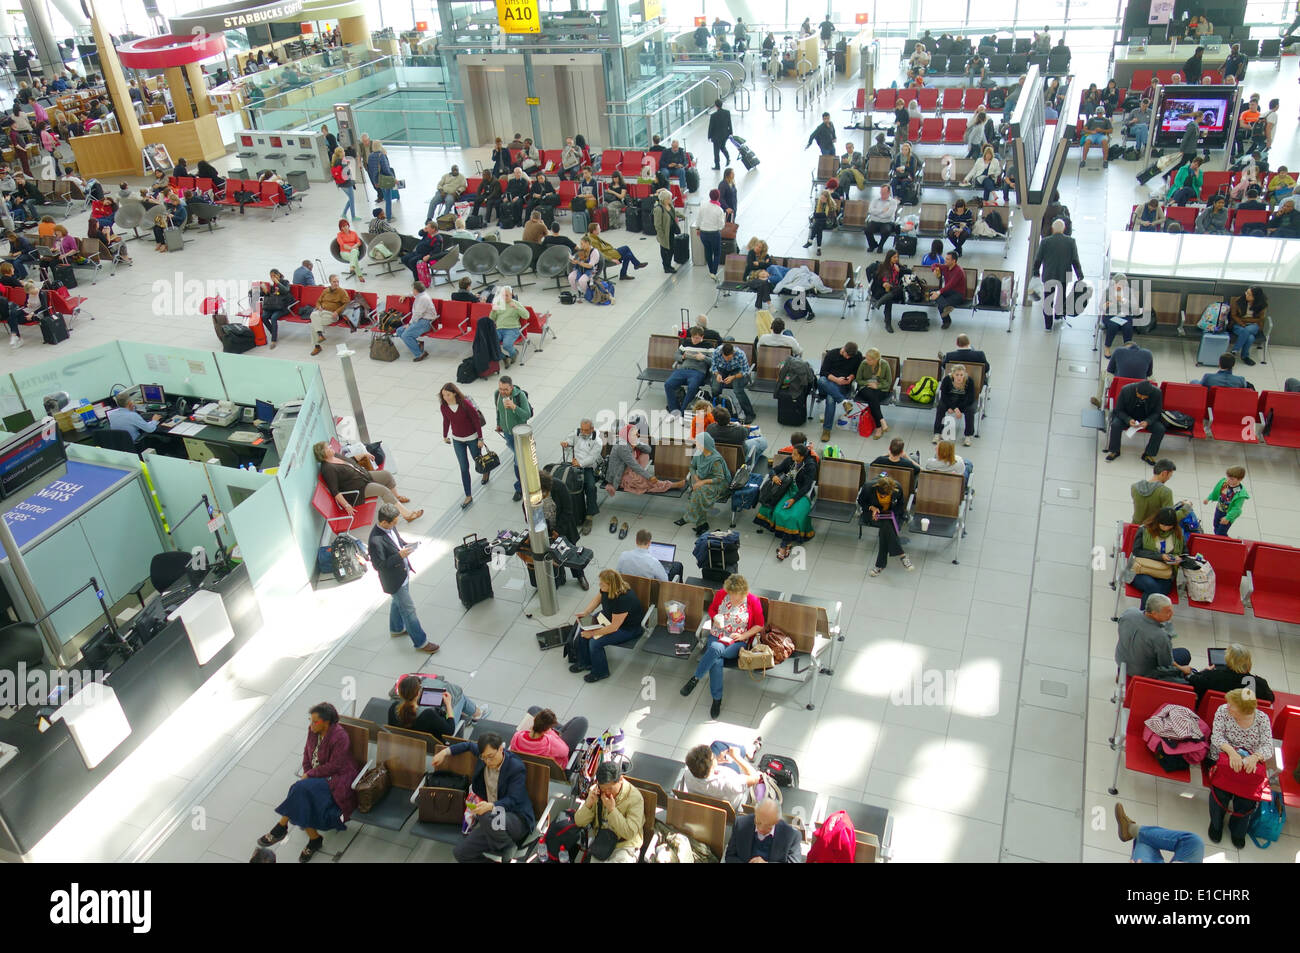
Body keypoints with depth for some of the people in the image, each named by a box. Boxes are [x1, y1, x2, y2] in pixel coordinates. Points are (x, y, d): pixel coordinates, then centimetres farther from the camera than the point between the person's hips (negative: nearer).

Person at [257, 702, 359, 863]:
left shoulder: (339, 738, -22)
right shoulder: (313, 730, 1)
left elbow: (334, 766, -20)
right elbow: (307, 752, 12)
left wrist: (310, 775, -14)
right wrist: (307, 773, -2)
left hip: (336, 780, -7)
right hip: (317, 776, 7)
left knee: (301, 789, -23)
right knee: (301, 802, -19)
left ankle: (281, 828, -4)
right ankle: (314, 839, -7)